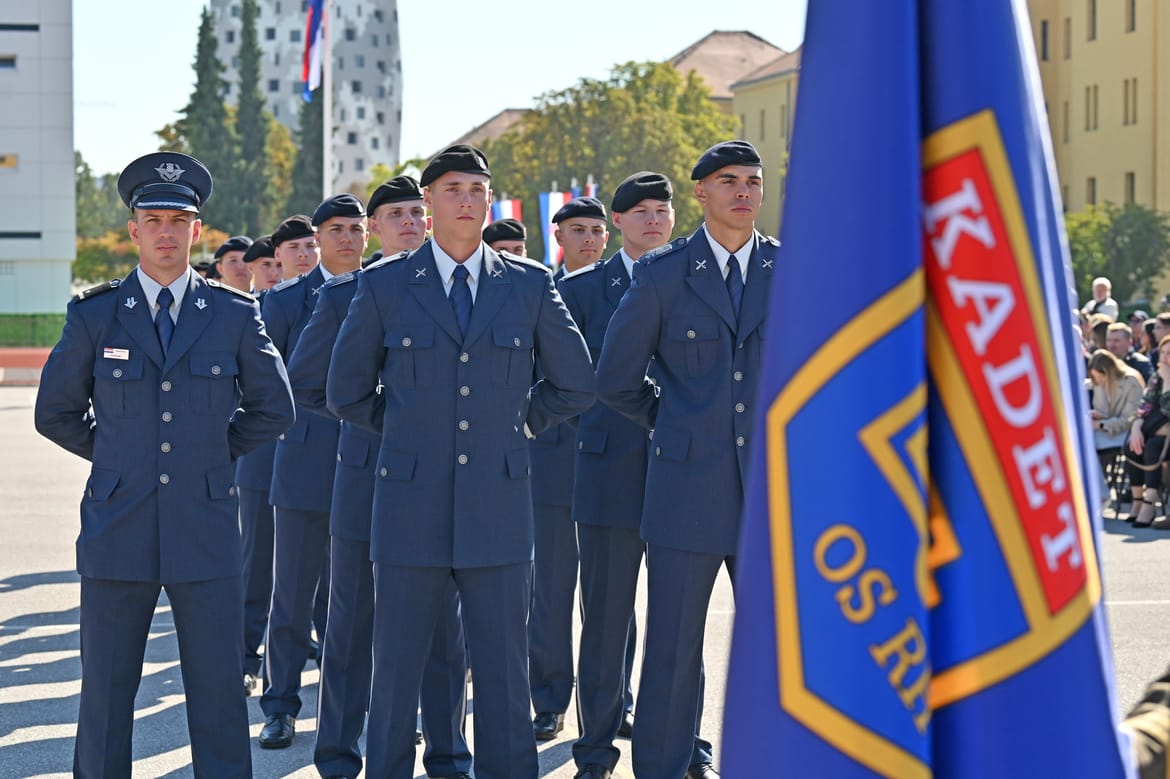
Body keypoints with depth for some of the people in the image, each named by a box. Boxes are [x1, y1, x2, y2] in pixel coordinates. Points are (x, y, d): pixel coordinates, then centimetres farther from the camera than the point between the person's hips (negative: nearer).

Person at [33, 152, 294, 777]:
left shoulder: (235, 315, 4)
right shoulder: (93, 316, 3)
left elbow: (273, 408, 15)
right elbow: (55, 413, 13)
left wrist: (216, 453, 11)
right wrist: (117, 458, 10)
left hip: (206, 531, 0)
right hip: (117, 532, 0)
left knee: (219, 693, 1)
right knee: (105, 694, 3)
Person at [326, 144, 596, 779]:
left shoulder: (530, 285, 6)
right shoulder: (383, 287, 4)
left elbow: (574, 386, 15)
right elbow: (346, 393, 13)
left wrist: (516, 424, 11)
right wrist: (408, 428, 10)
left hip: (499, 510, 1)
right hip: (411, 507, 0)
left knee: (503, 671, 5)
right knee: (395, 671, 4)